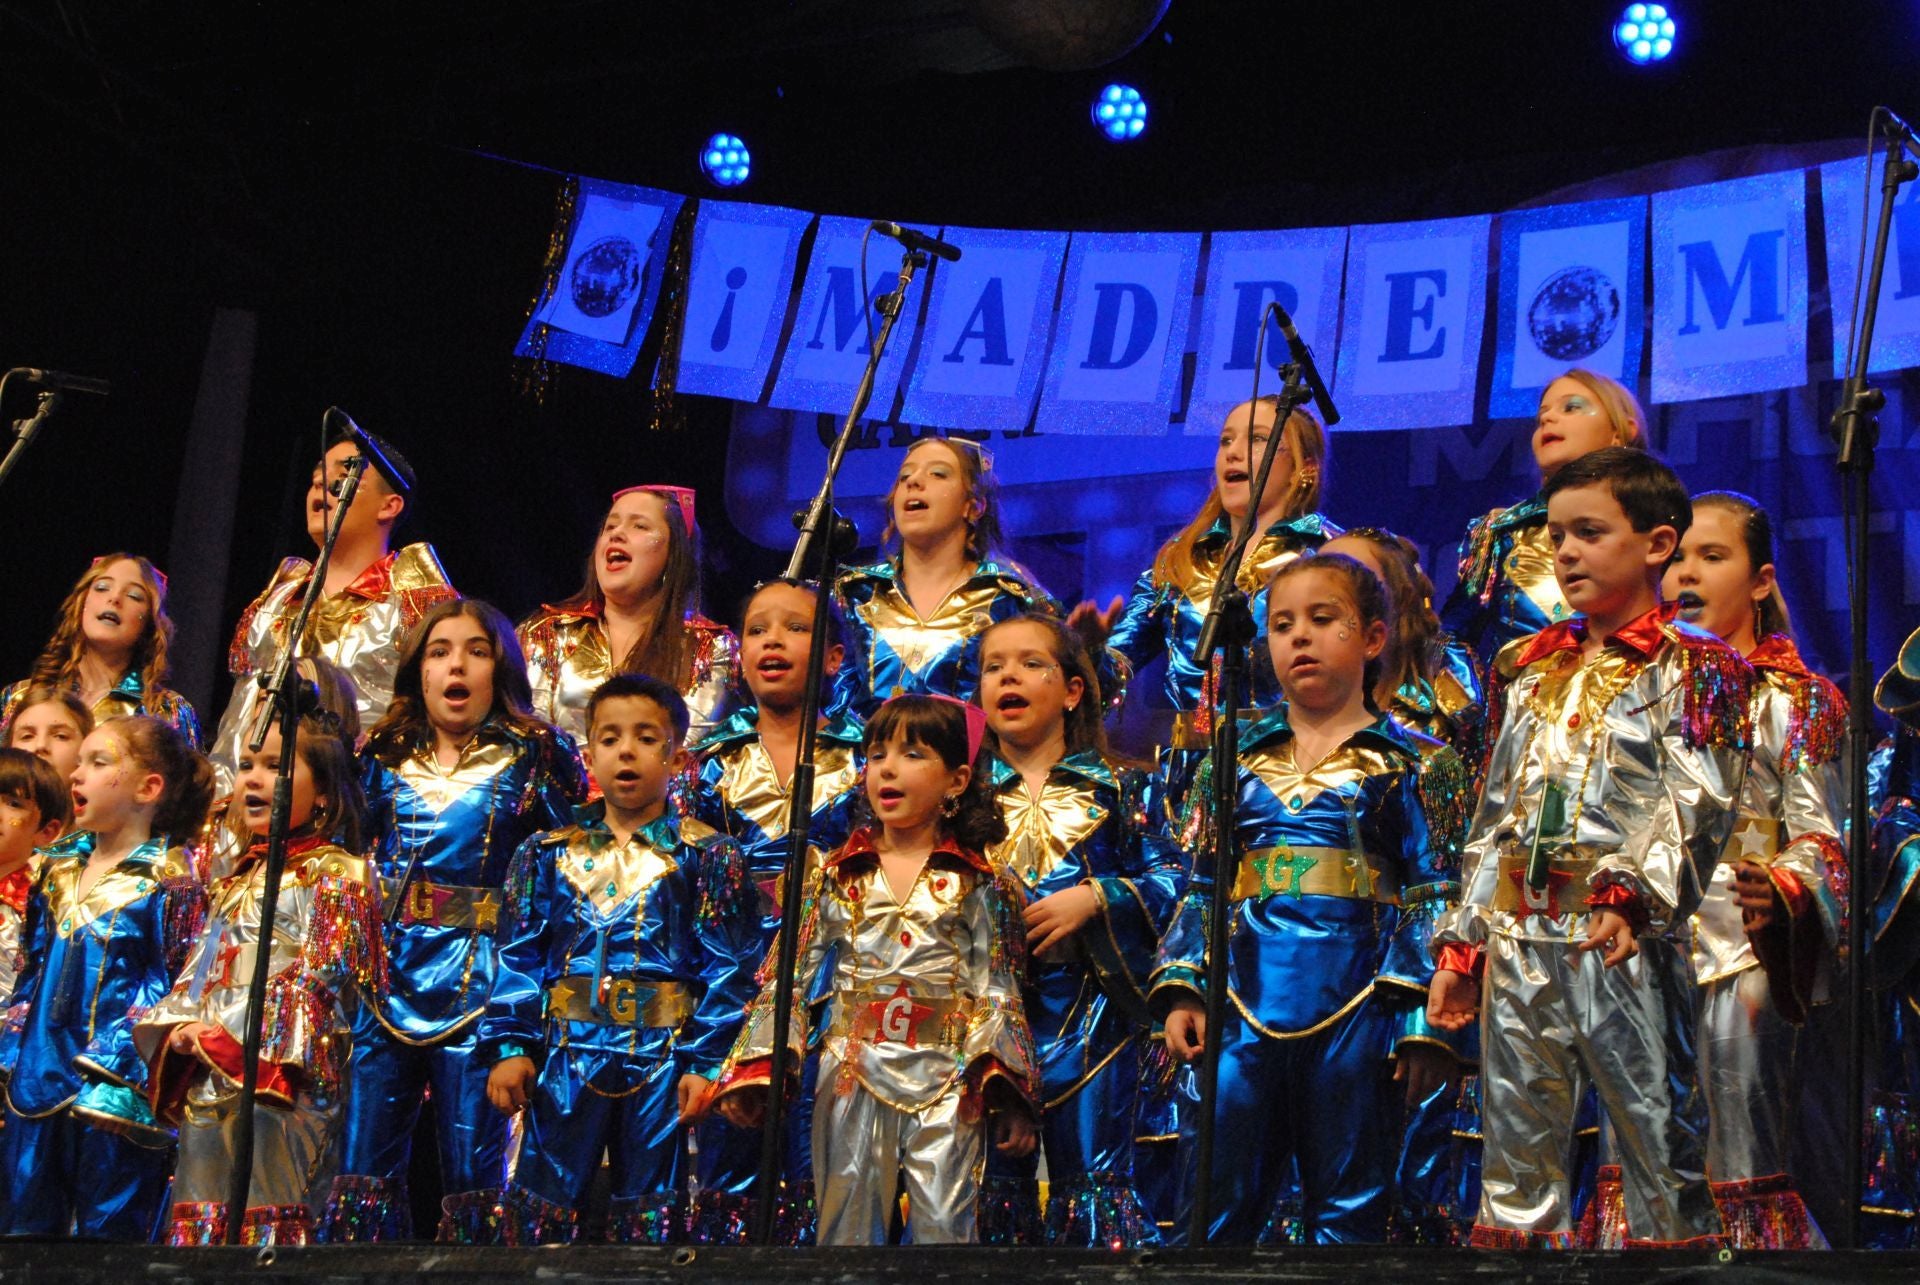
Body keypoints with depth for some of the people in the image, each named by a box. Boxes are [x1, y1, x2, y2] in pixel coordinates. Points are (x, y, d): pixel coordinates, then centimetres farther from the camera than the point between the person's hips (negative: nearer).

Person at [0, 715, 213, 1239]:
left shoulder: (168, 882, -7)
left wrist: (122, 1072, -17)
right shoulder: (56, 870, 13)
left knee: (107, 1229, 0)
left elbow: (173, 991, -10)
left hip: (115, 1085, -6)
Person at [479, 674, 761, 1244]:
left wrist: (705, 1062, -10)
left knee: (648, 1215, 6)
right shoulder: (549, 854, 8)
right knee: (540, 1207, 3)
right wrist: (510, 1045, -3)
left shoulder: (707, 857, 0)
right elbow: (519, 956, 7)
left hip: (661, 1057, -2)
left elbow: (729, 967, -3)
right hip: (565, 1054, 2)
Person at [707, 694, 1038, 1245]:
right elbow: (789, 975, 6)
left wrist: (1004, 1092, -6)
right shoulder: (838, 877, 6)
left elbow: (996, 991, 3)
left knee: (944, 1227, -1)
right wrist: (754, 1072, -1)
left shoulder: (975, 885, 3)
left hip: (947, 1081, -1)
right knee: (849, 1222, 5)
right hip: (855, 1075, 1)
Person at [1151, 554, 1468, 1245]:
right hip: (1243, 1006, 3)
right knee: (1212, 1209, 2)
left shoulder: (1413, 764, 5)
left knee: (1348, 1213, 5)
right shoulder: (1236, 760, 14)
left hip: (1354, 1008, -2)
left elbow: (1435, 898, 0)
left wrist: (1425, 1020, -7)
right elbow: (1201, 888, 15)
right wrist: (1181, 989, 3)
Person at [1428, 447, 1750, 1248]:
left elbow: (1696, 805, -14)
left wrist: (1635, 895, -29)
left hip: (1622, 943, -6)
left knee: (1659, 1136, -5)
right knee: (1516, 1143, 10)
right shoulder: (1533, 672, 18)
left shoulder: (1691, 668, -1)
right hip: (1517, 941, 6)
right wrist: (1462, 944, 15)